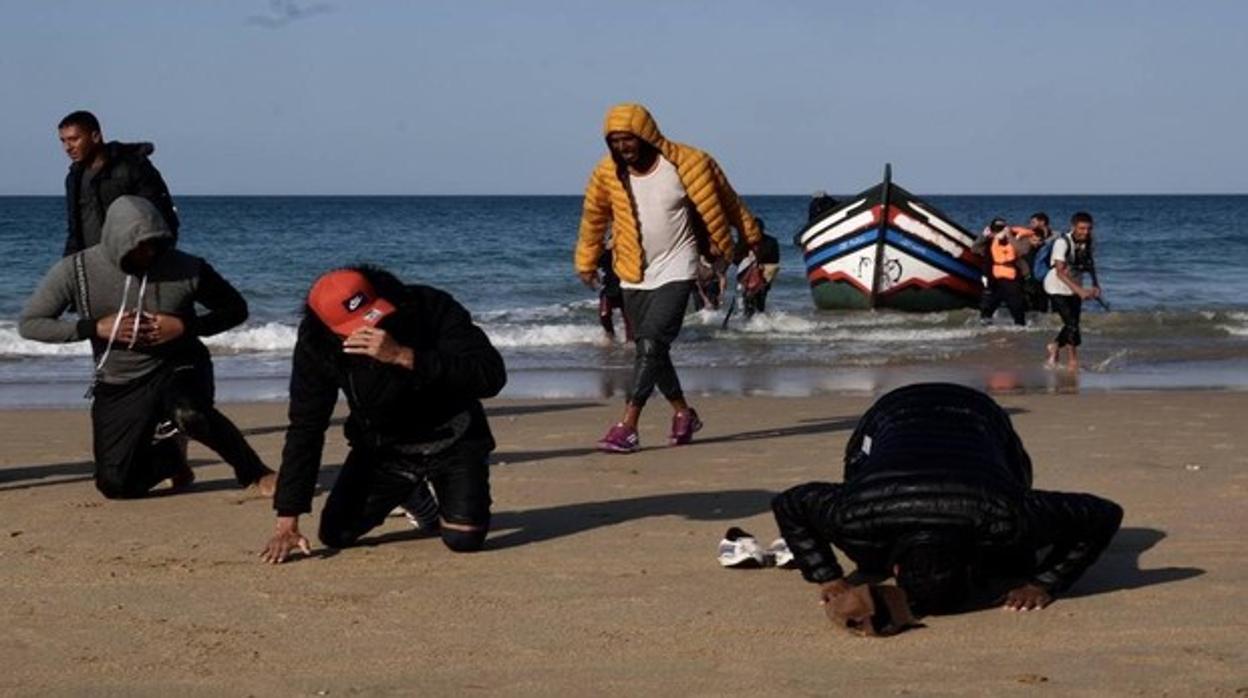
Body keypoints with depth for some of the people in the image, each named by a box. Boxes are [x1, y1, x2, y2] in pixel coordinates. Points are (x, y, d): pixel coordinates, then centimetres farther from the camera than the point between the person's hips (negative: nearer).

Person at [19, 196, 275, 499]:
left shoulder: (186, 269, -16)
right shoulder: (76, 271, -15)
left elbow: (236, 309, -3)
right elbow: (29, 323, -9)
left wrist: (186, 326, -21)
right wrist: (95, 328, -22)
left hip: (179, 368, -2)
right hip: (120, 385, 3)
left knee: (190, 414, -38)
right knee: (116, 485, -5)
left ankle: (255, 473, -14)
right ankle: (169, 458, 29)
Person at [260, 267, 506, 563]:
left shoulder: (431, 308, -28)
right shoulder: (315, 344, -19)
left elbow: (491, 376, -36)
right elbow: (304, 429, -13)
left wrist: (404, 357, -46)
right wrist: (287, 522, -17)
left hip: (449, 438, -3)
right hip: (383, 446, 3)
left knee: (464, 538, -21)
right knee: (336, 534, -6)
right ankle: (414, 495, 24)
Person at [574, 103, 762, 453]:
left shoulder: (685, 164, -12)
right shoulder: (607, 173, -2)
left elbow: (720, 200, 2)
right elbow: (594, 217, 14)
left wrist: (748, 234, 12)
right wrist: (586, 262, 21)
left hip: (675, 271, -5)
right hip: (634, 276, 5)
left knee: (652, 343, -17)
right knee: (650, 349, 10)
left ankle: (627, 426, -22)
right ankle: (683, 413, 29)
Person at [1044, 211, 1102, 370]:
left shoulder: (1087, 242, -4)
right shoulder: (1062, 243, -25)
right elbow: (1060, 272, -31)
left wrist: (1095, 285, 3)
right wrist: (1079, 290, -40)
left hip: (1075, 288, 6)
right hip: (1058, 288, -6)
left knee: (1073, 324, 8)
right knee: (1071, 323, -14)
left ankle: (1055, 346, 35)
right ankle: (1074, 359, -1)